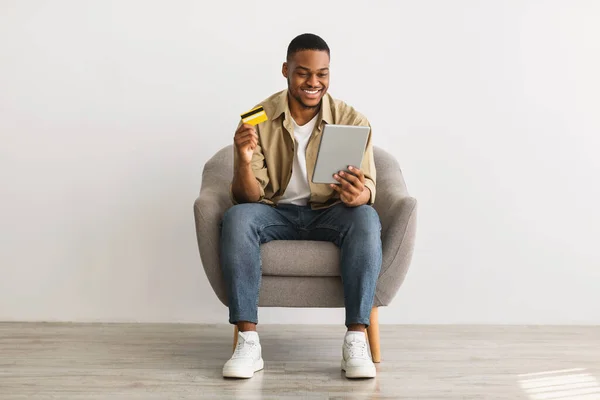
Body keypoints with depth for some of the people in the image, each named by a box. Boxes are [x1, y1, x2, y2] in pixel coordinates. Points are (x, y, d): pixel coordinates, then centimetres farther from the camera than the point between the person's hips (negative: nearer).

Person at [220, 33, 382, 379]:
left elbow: (367, 188, -12)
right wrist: (244, 162, -33)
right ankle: (248, 342, -30)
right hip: (277, 213, 0)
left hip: (329, 213, 0)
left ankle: (356, 340, -30)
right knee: (237, 218, -31)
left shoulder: (353, 121, -8)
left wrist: (358, 195, -38)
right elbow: (248, 198, -11)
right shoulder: (259, 120, -8)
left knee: (366, 218, -32)